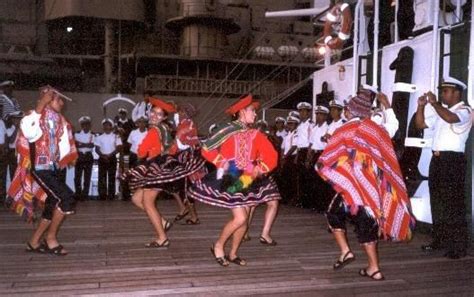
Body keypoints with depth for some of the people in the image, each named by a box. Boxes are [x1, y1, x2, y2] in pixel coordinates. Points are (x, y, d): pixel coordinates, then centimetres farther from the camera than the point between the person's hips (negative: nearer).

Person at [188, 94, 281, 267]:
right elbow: (206, 149, -9)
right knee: (240, 218, -14)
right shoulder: (229, 131, -9)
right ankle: (218, 246, 9)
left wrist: (258, 170, -11)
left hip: (248, 181, 5)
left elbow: (271, 157, 1)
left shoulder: (256, 135, 3)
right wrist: (222, 163, -16)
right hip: (231, 180, -5)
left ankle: (233, 254, 24)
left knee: (244, 219, 7)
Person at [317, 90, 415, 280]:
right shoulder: (377, 130, 8)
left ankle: (345, 251, 2)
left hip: (354, 184, -5)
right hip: (375, 184, 5)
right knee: (367, 221, 12)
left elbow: (325, 161, -4)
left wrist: (321, 167, 16)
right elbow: (389, 160, 9)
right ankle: (374, 268, 11)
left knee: (334, 213, 16)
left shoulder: (345, 131, -4)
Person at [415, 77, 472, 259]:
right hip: (437, 159, 8)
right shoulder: (440, 110, 18)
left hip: (453, 160, -8)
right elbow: (421, 124, 18)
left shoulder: (464, 111, -6)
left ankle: (459, 246, 1)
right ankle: (440, 240, 22)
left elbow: (450, 118, -28)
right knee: (437, 202, 12)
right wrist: (421, 106, 5)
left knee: (453, 203, -6)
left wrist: (435, 103, -22)